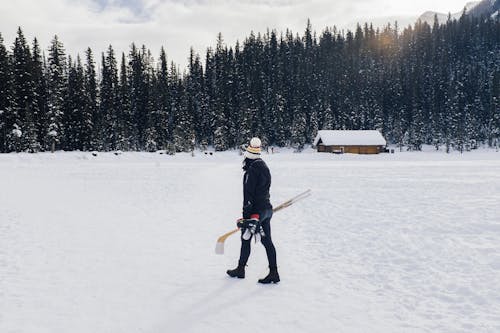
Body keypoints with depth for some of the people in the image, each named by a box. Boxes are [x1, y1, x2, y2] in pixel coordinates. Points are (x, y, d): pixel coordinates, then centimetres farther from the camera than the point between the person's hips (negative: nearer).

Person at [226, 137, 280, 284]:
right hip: (267, 208, 8)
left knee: (246, 239, 6)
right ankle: (273, 272, 9)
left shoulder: (252, 170, -17)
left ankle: (240, 269, 19)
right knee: (267, 240, 8)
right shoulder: (264, 166, 12)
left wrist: (246, 215, -19)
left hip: (256, 210, -8)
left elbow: (248, 194, -20)